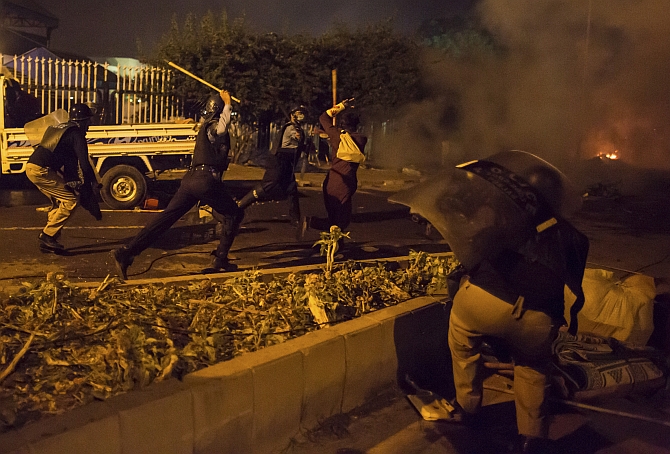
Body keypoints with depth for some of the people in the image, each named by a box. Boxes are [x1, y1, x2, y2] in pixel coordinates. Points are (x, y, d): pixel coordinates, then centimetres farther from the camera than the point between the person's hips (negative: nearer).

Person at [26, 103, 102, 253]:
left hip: (31, 167, 10)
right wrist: (94, 182, 5)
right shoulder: (77, 134, -4)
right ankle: (47, 236, -7)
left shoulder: (61, 128, 25)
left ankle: (47, 239, 21)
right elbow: (84, 163, -9)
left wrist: (71, 180, 35)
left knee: (59, 201, 22)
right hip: (42, 170, -10)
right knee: (71, 201, -6)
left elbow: (69, 160, 32)